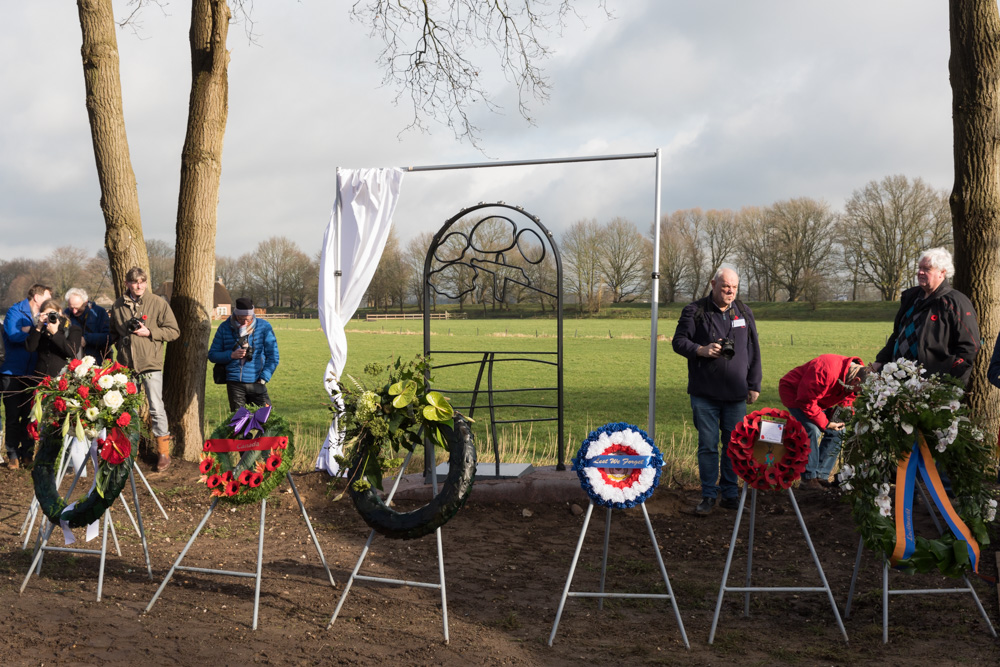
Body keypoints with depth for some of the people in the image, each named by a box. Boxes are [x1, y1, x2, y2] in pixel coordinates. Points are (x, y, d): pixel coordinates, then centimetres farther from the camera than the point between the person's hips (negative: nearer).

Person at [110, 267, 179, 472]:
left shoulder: (158, 303, -2)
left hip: (151, 362, -4)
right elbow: (113, 332, 25)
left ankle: (163, 452, 4)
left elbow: (174, 331, -2)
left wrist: (149, 332, -12)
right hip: (126, 364, 4)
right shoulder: (117, 306, 9)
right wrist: (119, 342, 6)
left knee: (156, 407, -6)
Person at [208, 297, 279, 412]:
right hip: (234, 384, 1)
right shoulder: (225, 328, 6)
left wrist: (263, 378, -4)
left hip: (256, 383, -1)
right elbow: (212, 355, 9)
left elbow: (273, 357, 5)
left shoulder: (264, 327, 2)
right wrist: (231, 355, -10)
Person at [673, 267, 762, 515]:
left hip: (736, 394, 3)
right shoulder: (694, 311, 0)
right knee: (708, 445, 1)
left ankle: (730, 494, 19)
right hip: (704, 394, -3)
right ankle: (709, 495, 11)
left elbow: (754, 351, 14)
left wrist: (754, 384, 10)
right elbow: (679, 341, 0)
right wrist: (700, 350, -18)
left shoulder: (744, 312, 10)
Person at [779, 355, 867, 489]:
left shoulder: (857, 371, -12)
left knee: (837, 432, -1)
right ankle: (809, 478, -14)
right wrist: (824, 423, -26)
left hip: (818, 399, 9)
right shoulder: (826, 371, -40)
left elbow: (847, 399, 5)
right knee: (812, 430, -26)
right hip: (794, 393, -9)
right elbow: (806, 401, -33)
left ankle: (821, 476, 3)